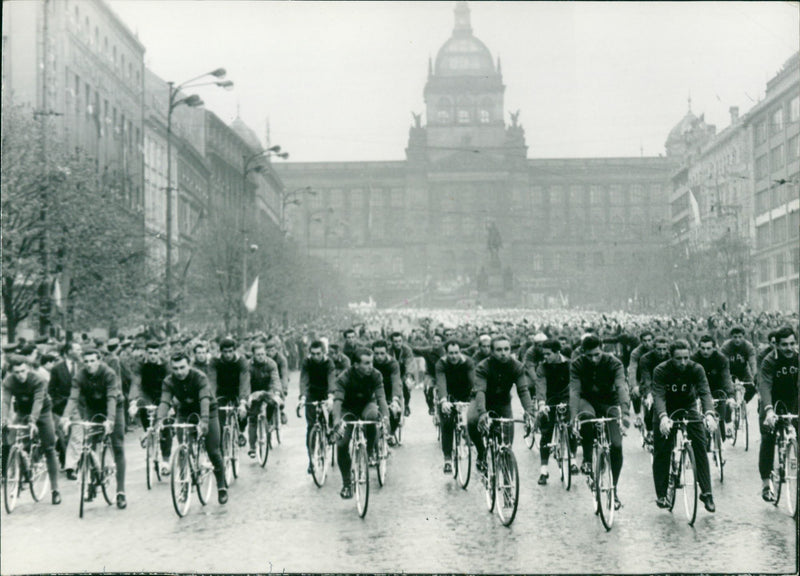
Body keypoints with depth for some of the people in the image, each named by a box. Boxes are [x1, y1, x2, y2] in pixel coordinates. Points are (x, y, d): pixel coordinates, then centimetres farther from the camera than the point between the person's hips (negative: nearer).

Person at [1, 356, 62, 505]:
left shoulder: (38, 380, -28)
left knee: (49, 449, -7)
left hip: (42, 412, -3)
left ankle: (55, 489, -3)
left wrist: (32, 420, -55)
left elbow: (38, 401, -39)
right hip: (21, 412, 3)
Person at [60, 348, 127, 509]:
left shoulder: (109, 374, -27)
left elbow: (112, 398, -38)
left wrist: (110, 420, -53)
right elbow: (73, 397, -31)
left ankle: (121, 491, -10)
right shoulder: (80, 376, -19)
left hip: (114, 407, -3)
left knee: (118, 447, -9)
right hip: (92, 408, 3)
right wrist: (66, 416, -49)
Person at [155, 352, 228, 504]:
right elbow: (164, 402, -29)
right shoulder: (169, 381, -17)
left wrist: (204, 420, -57)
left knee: (213, 451, -8)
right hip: (184, 413, 3)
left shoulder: (200, 377, -27)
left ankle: (222, 487, 7)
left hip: (206, 412, -3)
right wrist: (159, 420, -48)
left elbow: (205, 399, -41)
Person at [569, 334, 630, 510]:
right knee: (586, 416, -38)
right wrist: (574, 415, -44)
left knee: (616, 445, -15)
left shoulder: (613, 363, -19)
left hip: (609, 402, 0)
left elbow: (621, 387, -33)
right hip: (587, 400, 0)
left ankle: (614, 489, 2)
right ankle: (587, 459, -18)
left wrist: (625, 411, -50)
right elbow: (574, 390, -27)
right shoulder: (577, 365, -16)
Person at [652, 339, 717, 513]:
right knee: (661, 453, -3)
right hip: (666, 412, -1)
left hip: (688, 409, 1)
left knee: (700, 448, -14)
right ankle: (661, 495, 10)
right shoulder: (661, 370, -24)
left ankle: (706, 492, -11)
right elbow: (658, 395, -35)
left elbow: (705, 392, -31)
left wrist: (709, 414, -50)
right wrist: (663, 417, -54)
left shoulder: (696, 369, -20)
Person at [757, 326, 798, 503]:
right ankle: (766, 480, -2)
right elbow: (764, 386, -36)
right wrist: (768, 410, -53)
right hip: (773, 402, -2)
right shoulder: (769, 361, -24)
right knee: (767, 439, -11)